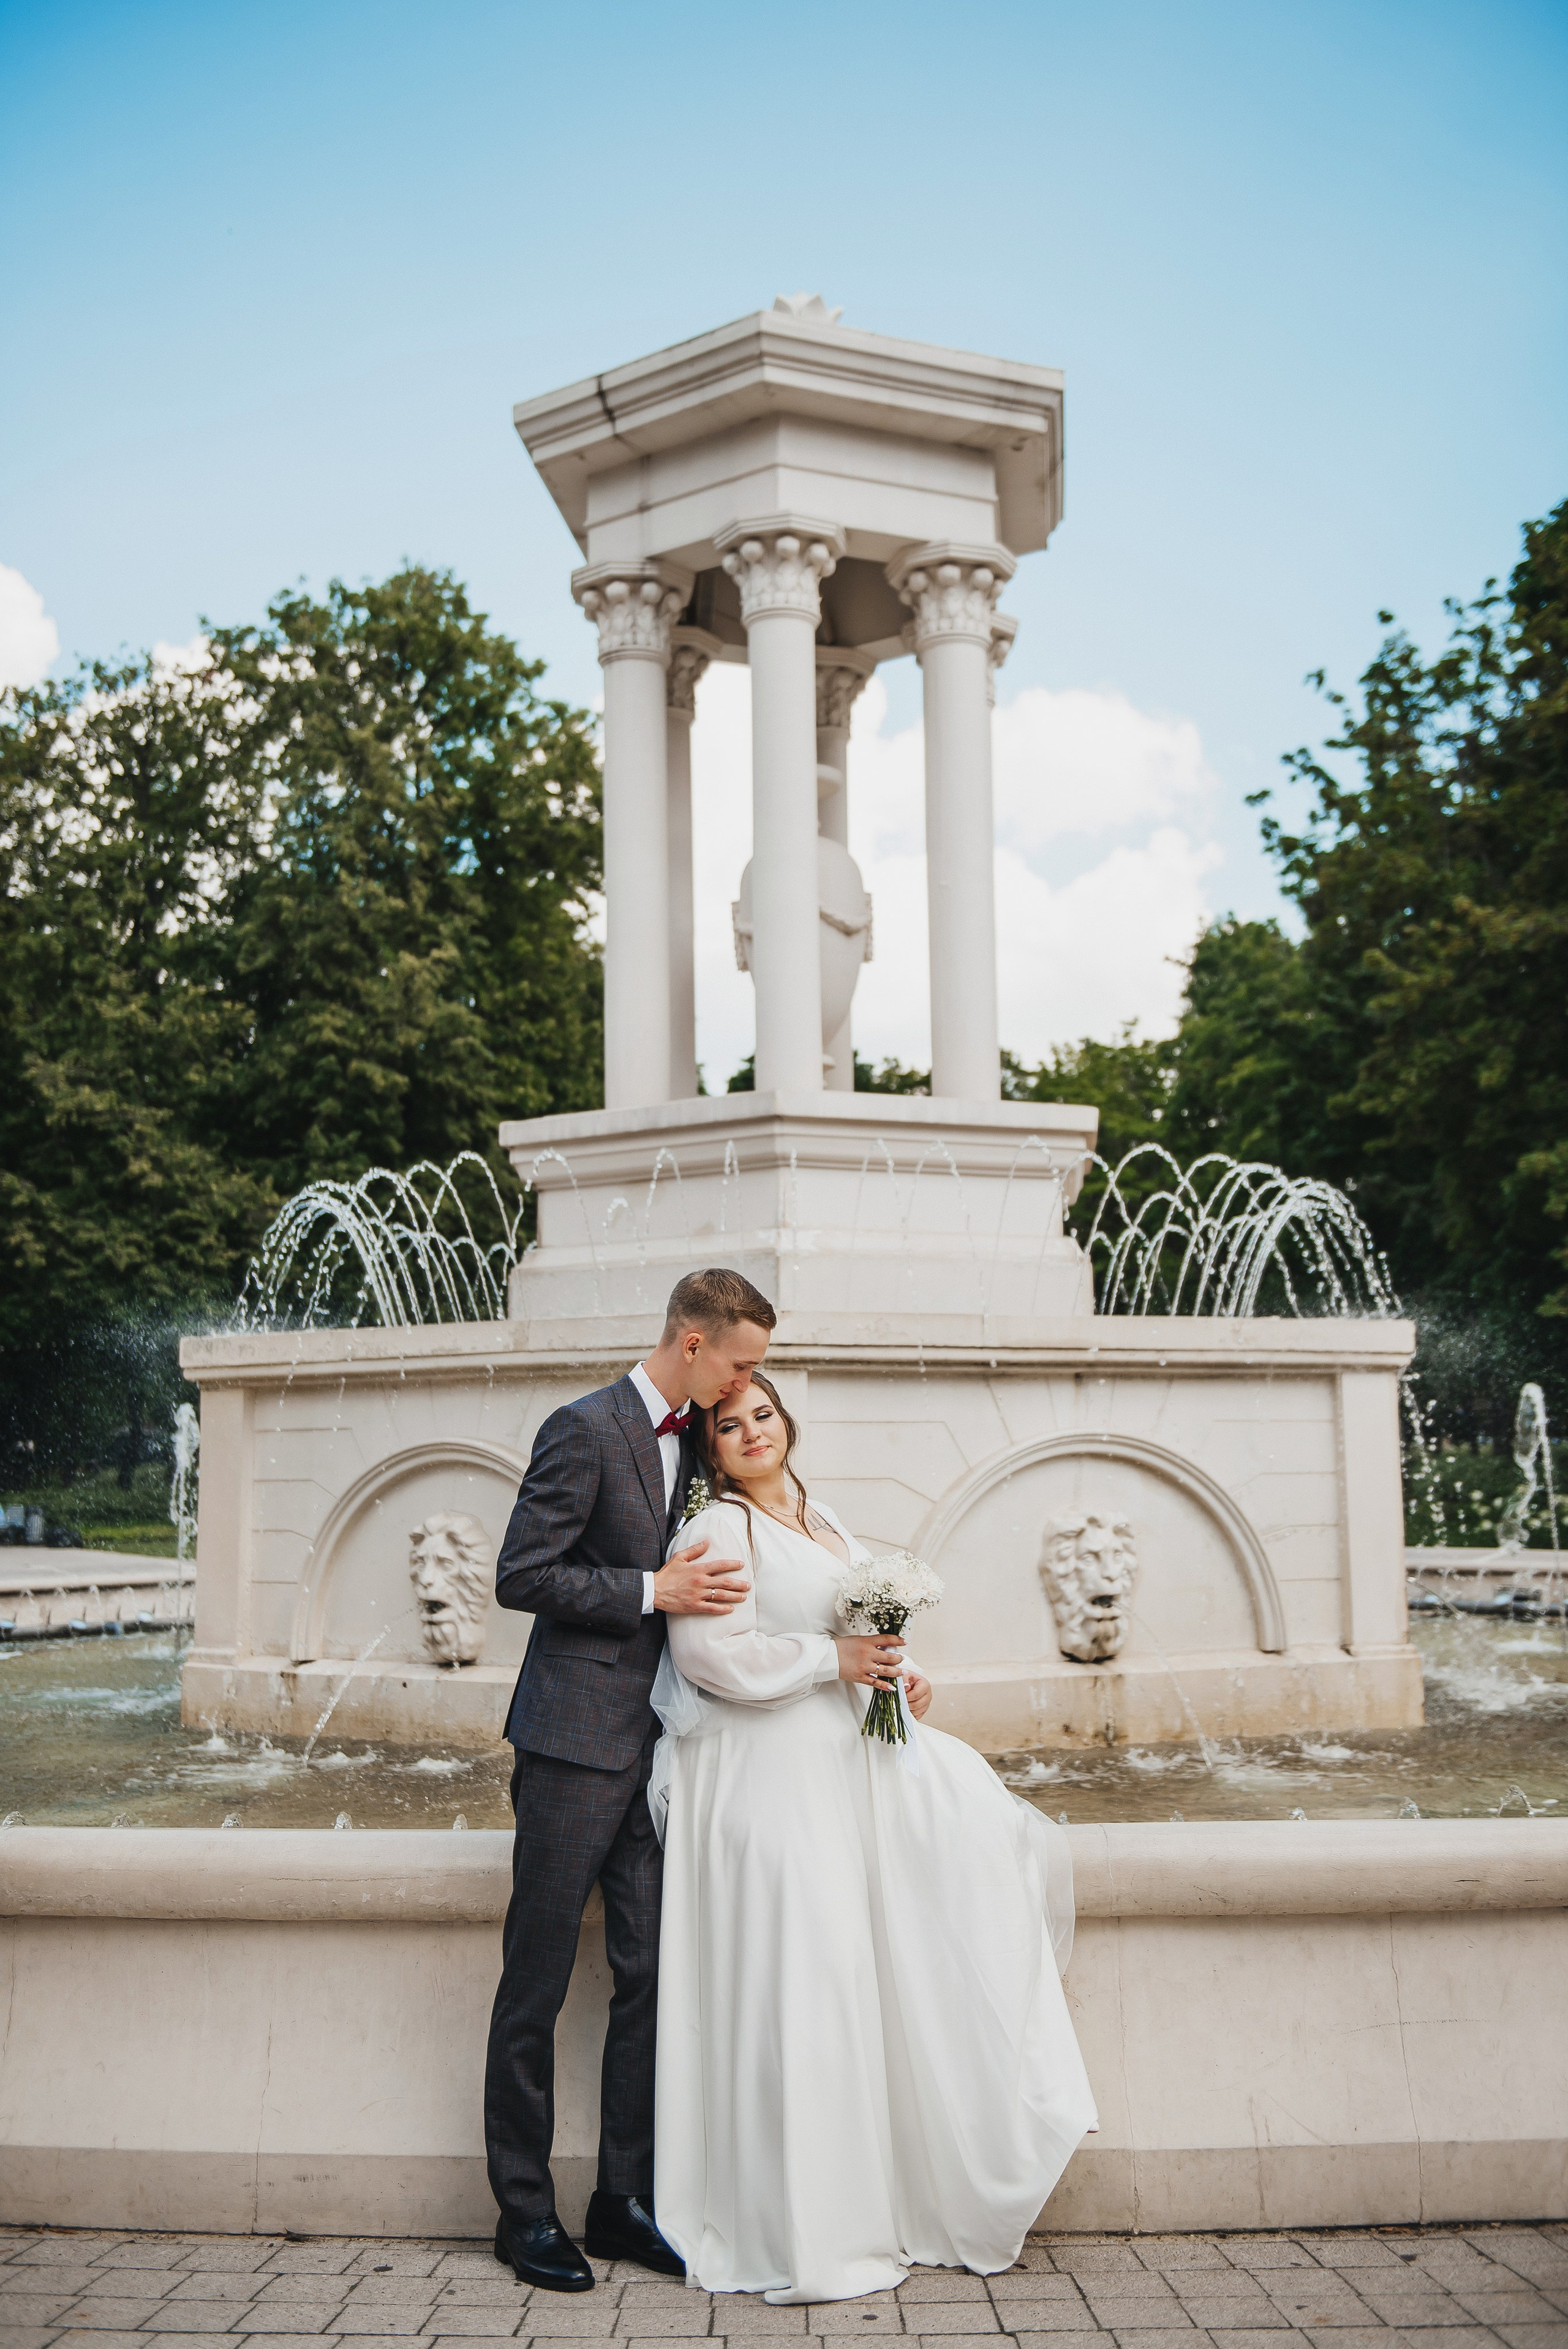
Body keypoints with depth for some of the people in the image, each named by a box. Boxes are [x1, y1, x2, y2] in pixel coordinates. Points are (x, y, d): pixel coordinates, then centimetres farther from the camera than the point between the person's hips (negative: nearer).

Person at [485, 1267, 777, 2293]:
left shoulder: (694, 1441, 12)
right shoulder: (585, 1430, -13)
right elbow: (521, 1576, -15)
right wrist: (655, 1590, -17)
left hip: (656, 1746, 7)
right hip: (576, 1743, -7)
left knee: (649, 1976, 9)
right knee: (537, 1986, 5)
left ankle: (625, 2198, 21)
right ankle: (524, 2209, 18)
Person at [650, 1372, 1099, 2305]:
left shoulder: (821, 1521, 15)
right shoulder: (719, 1528, -10)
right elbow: (710, 1649, -19)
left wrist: (899, 1672, 1)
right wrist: (834, 1660, -17)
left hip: (847, 1753, 8)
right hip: (770, 1775, -8)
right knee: (797, 1981, -6)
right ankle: (804, 2231, 8)